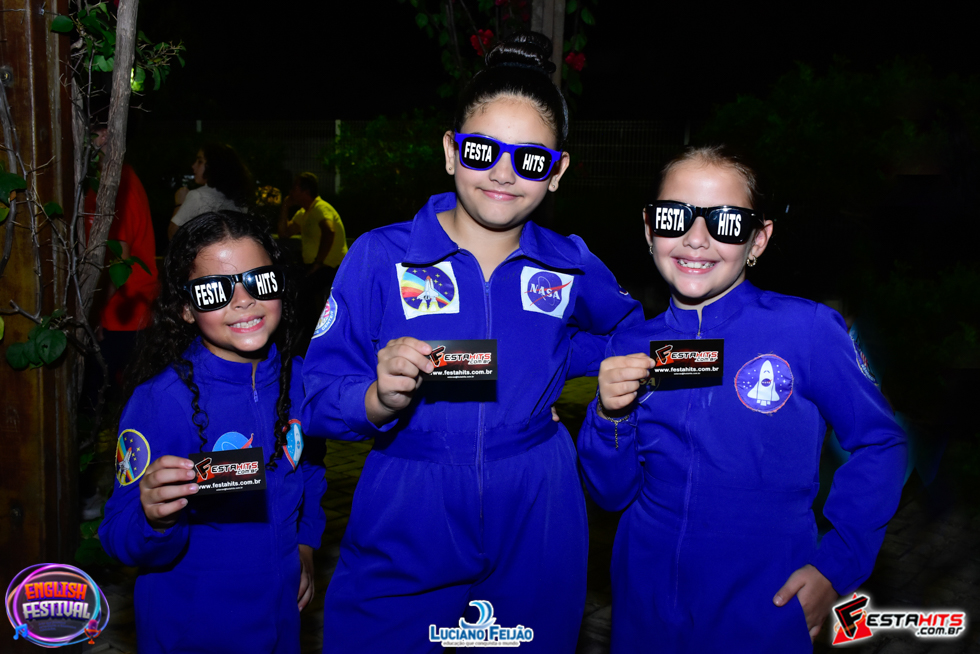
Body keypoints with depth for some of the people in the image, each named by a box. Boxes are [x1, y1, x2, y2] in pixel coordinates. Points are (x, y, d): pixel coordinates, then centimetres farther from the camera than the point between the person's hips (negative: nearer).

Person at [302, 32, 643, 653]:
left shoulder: (571, 266, -1)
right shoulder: (379, 257, -8)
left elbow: (628, 334, 19)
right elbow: (317, 397, -8)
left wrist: (545, 360, 3)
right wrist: (379, 400, -29)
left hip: (536, 530, 2)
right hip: (403, 530, -1)